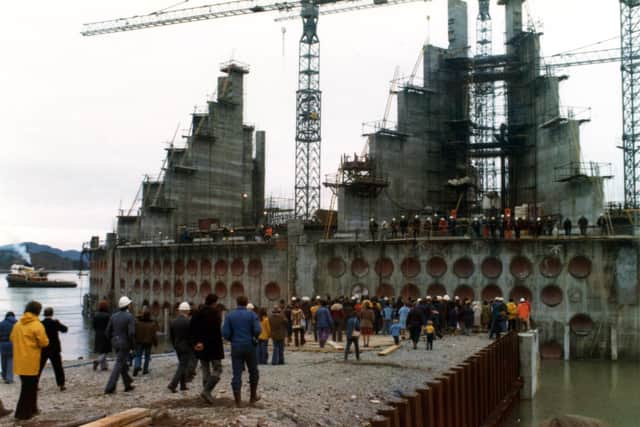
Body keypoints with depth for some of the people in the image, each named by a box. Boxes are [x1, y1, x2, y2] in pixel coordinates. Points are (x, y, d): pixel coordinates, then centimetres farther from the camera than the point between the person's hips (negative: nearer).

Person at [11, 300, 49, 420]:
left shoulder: (17, 324, 8)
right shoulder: (37, 325, -14)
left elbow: (12, 338, 18)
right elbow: (44, 342, -13)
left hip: (20, 361, 7)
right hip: (30, 361, -7)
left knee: (30, 385, 19)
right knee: (28, 387, 2)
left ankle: (31, 408, 28)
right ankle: (23, 413, 4)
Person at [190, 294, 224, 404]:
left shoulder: (197, 313, 7)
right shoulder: (215, 312, -12)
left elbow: (191, 329, 2)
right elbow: (216, 330, -22)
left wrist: (196, 342, -3)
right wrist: (204, 343, -16)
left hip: (200, 347, 6)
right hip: (214, 346, -6)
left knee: (205, 371, 14)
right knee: (217, 370, 2)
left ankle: (207, 395, 15)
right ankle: (206, 391, -14)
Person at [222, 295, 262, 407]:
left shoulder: (230, 315, 0)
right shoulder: (251, 314, -4)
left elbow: (225, 333, -6)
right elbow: (258, 330, -13)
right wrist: (254, 337, 8)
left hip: (236, 348, 1)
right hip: (249, 347, -1)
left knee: (237, 374, 3)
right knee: (253, 372, 16)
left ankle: (237, 400, -1)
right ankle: (253, 397, 23)